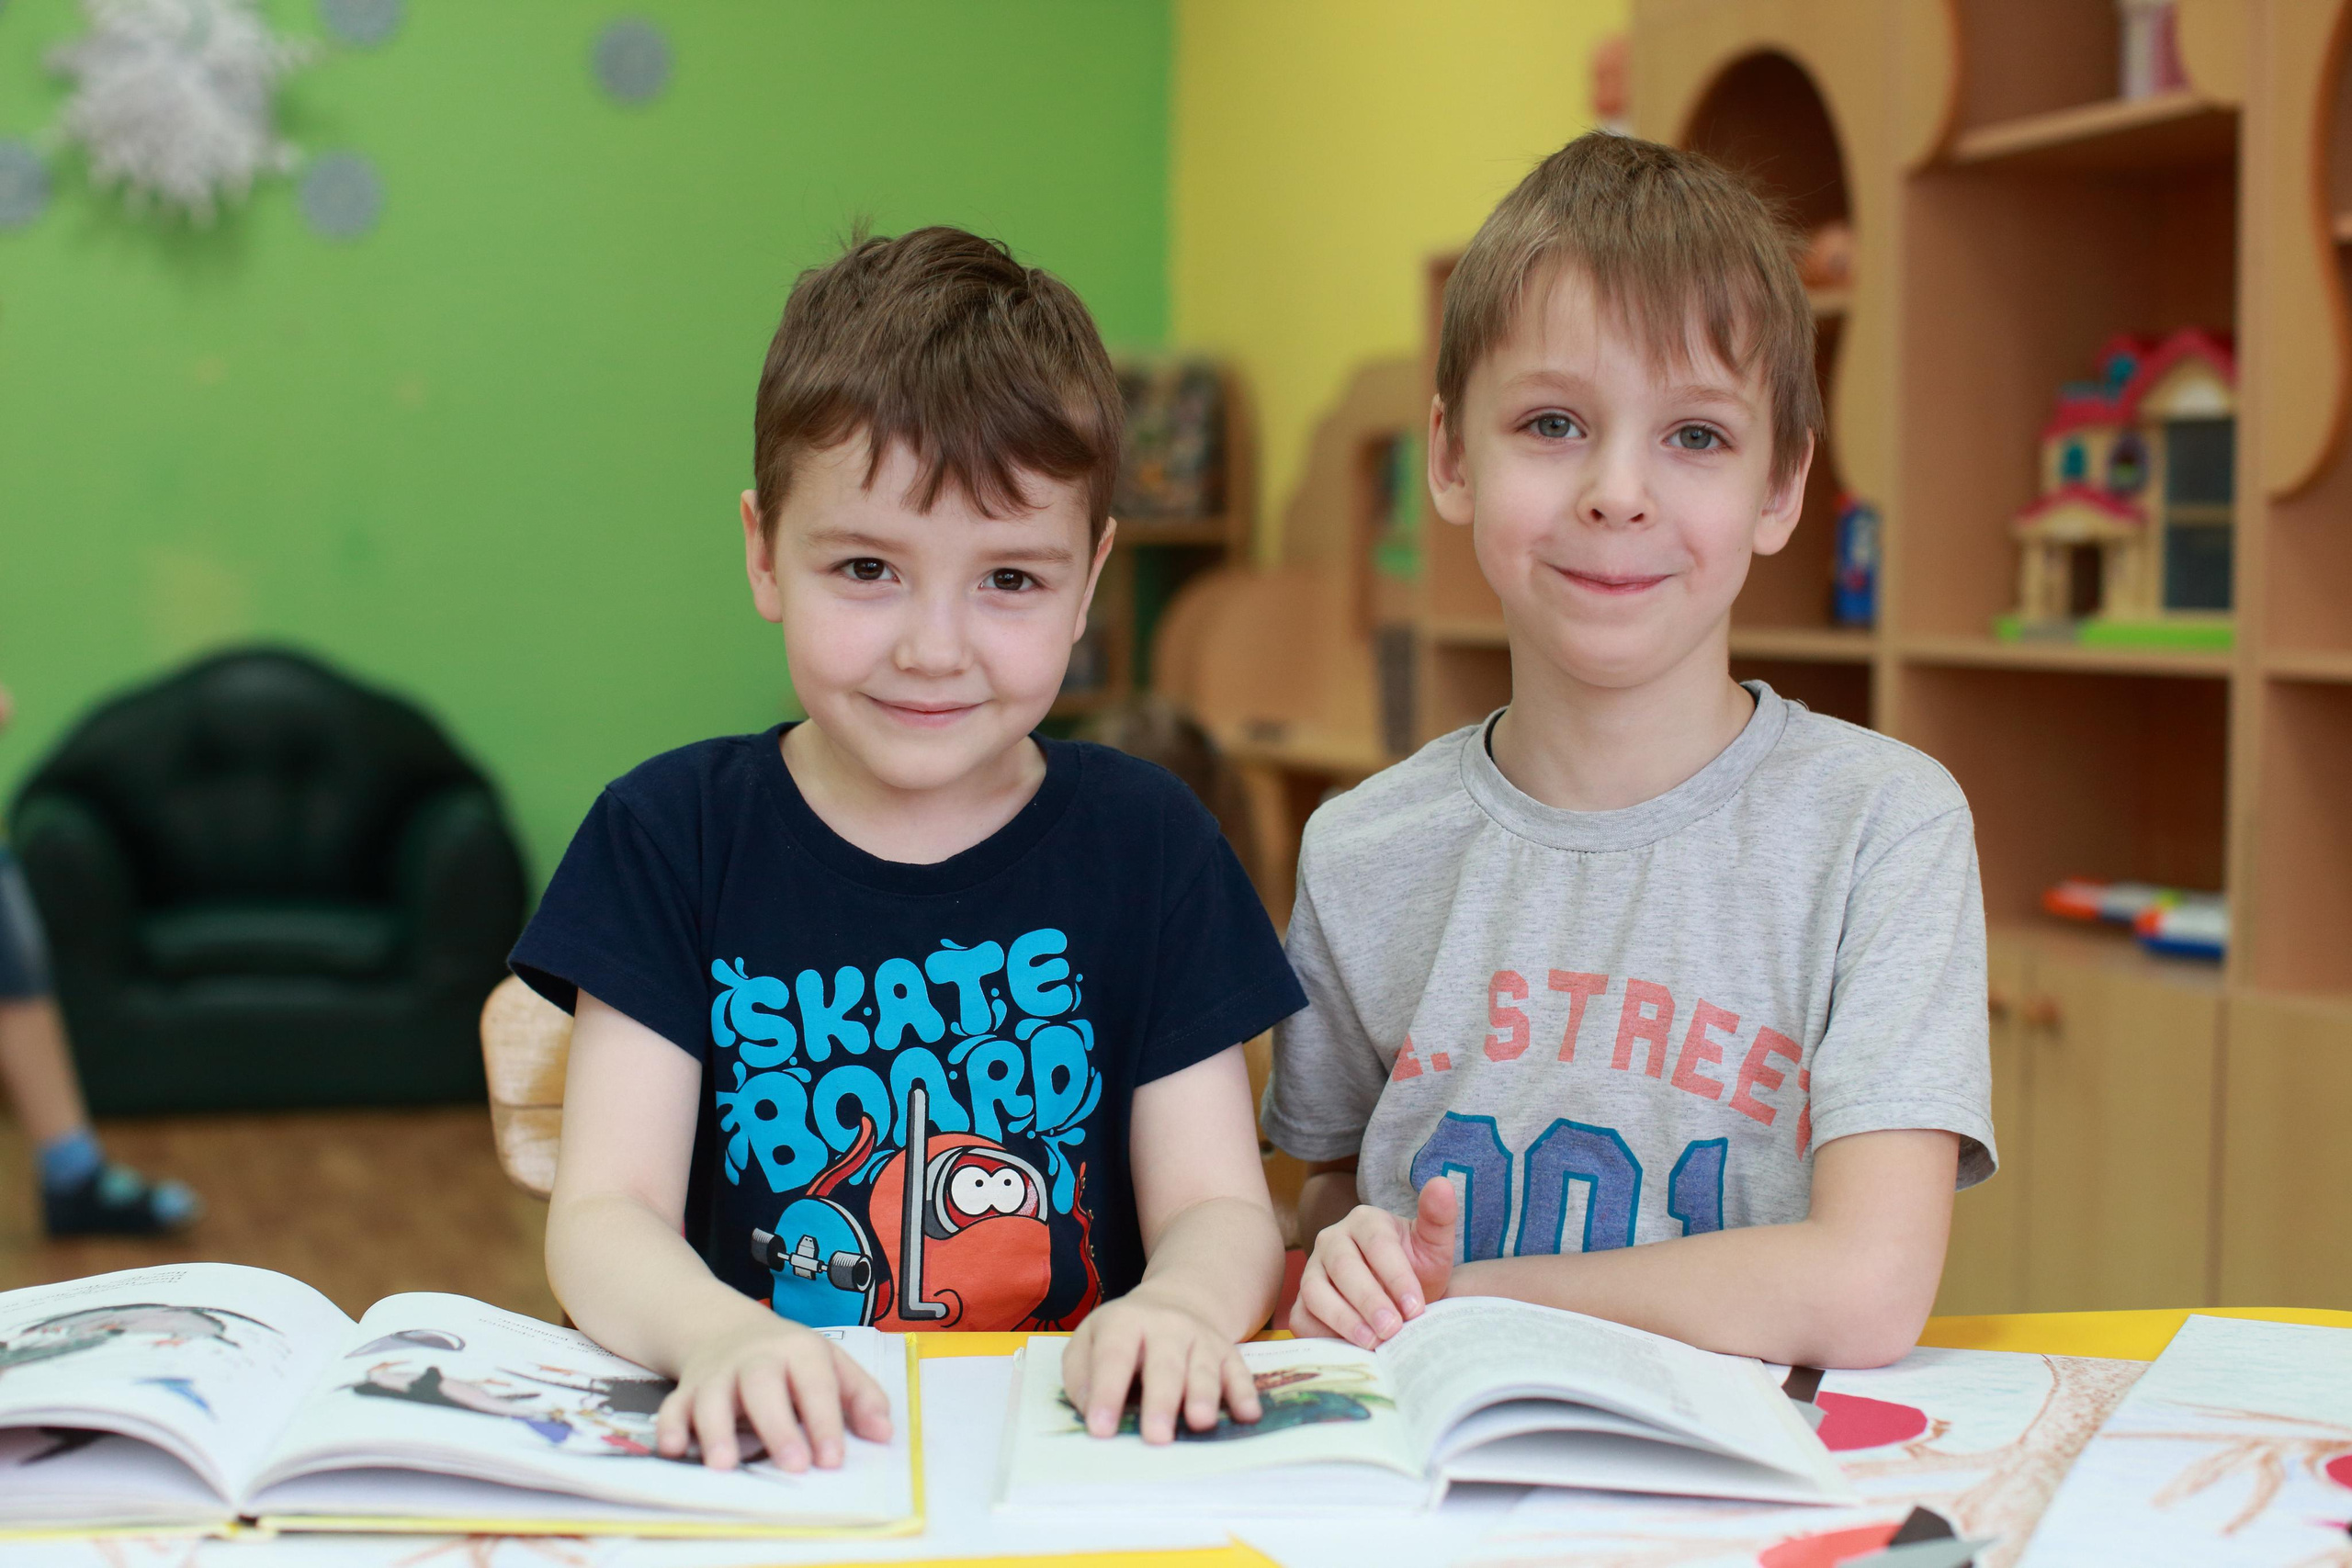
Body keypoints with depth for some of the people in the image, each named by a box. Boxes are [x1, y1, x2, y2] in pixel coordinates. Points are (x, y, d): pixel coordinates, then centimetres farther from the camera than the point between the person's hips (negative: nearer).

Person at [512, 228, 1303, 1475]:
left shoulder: (1145, 841, 5)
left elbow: (1219, 1208, 0)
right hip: (761, 1466, -2)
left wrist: (1173, 1308, -24)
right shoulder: (672, 834, 2)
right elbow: (603, 1214, -5)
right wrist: (720, 1336, -27)